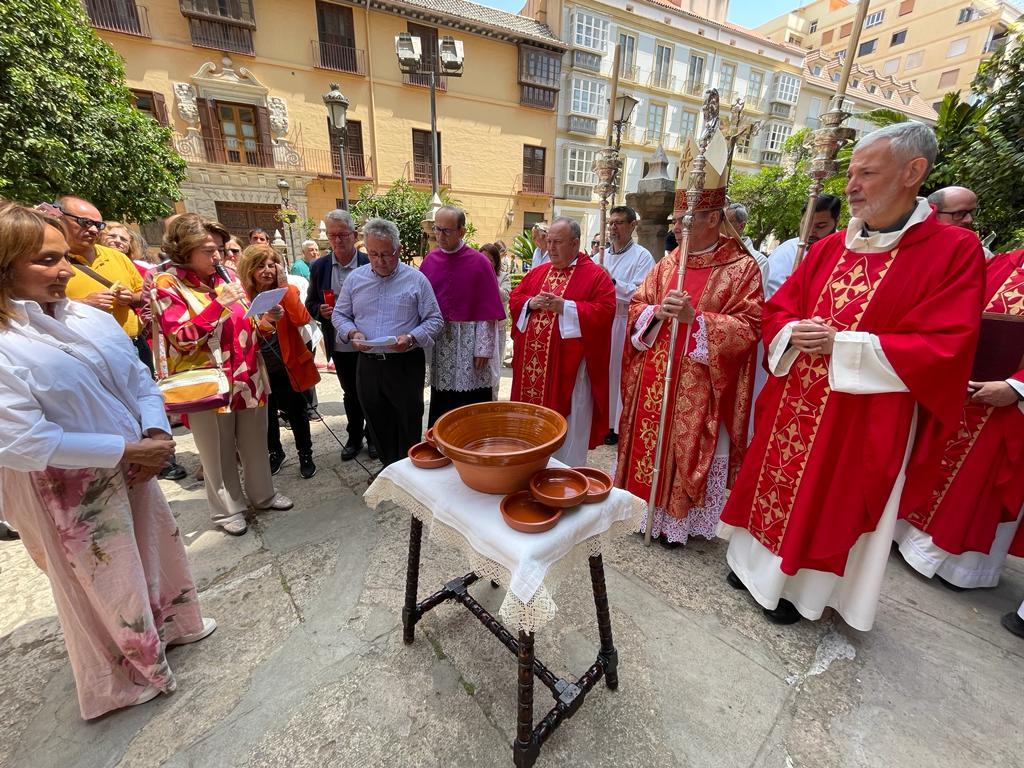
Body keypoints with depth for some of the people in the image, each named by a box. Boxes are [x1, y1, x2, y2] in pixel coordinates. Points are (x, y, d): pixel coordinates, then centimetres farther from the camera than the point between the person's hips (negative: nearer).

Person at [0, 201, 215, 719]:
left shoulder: (93, 318, -2)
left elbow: (141, 379, 3)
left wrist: (156, 436, -13)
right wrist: (128, 449, -21)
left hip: (132, 469, 5)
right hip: (70, 489, -5)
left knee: (157, 546, 22)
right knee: (105, 585, 14)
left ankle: (168, 623, 50)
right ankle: (127, 677, 40)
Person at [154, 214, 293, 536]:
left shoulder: (226, 277, 7)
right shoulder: (168, 284, -7)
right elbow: (182, 338, -16)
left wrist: (263, 322, -7)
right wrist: (218, 304, -23)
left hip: (247, 376, 5)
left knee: (255, 442, 16)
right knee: (219, 451, 9)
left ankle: (262, 493, 34)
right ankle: (228, 509, 27)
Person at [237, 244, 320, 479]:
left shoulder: (287, 291, -6)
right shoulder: (242, 295, -2)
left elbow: (301, 319, -25)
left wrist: (283, 285, -21)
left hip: (287, 367, -2)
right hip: (259, 369, 2)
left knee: (296, 412, 8)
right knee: (266, 414, 17)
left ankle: (305, 455, 26)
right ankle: (275, 453, 38)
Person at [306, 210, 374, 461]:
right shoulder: (318, 267, 2)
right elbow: (310, 303, 9)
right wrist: (321, 310, -12)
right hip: (339, 346, 3)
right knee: (350, 394, 16)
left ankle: (372, 436, 30)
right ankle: (354, 437, 33)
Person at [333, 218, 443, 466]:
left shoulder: (416, 279, -4)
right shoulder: (355, 278, 6)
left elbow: (434, 320, -3)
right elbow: (340, 315, 13)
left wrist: (411, 338, -20)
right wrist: (352, 333, -8)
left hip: (406, 364, -3)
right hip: (368, 364, 4)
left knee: (408, 424, 7)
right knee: (377, 422, 16)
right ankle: (388, 466, 36)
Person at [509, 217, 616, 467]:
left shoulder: (596, 275, -2)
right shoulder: (537, 273, 15)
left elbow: (605, 311, -12)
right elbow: (514, 300, 14)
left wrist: (565, 307, -18)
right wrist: (530, 303, -7)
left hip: (568, 369, -5)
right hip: (531, 368, 6)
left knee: (566, 432, 4)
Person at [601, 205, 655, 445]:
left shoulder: (642, 256, -5)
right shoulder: (602, 255, 14)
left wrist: (613, 281, -18)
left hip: (624, 324, -5)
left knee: (619, 372, 1)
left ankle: (616, 425, 15)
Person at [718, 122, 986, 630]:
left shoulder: (954, 250, -8)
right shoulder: (828, 248, 6)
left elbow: (944, 348, -15)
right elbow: (779, 307, 10)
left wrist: (842, 344, -19)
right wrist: (794, 333, -12)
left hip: (864, 416, -5)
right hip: (795, 403, 5)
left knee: (828, 500, 9)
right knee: (779, 483, 15)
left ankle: (802, 588, 31)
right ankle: (763, 564, 36)